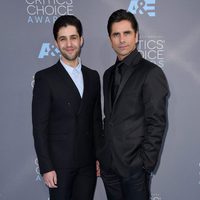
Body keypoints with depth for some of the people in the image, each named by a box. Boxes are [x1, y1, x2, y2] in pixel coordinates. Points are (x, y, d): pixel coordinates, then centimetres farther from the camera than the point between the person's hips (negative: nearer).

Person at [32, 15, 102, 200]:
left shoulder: (92, 76, 8)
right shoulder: (45, 77, -7)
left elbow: (96, 120, 12)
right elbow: (39, 126, -9)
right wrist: (46, 167, -12)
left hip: (88, 162, 4)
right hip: (59, 162, -4)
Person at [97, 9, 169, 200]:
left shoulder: (151, 73, -9)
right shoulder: (109, 74, 12)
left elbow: (156, 124, -12)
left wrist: (146, 164, -14)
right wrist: (101, 155, 9)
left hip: (134, 166, -6)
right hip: (108, 164, 6)